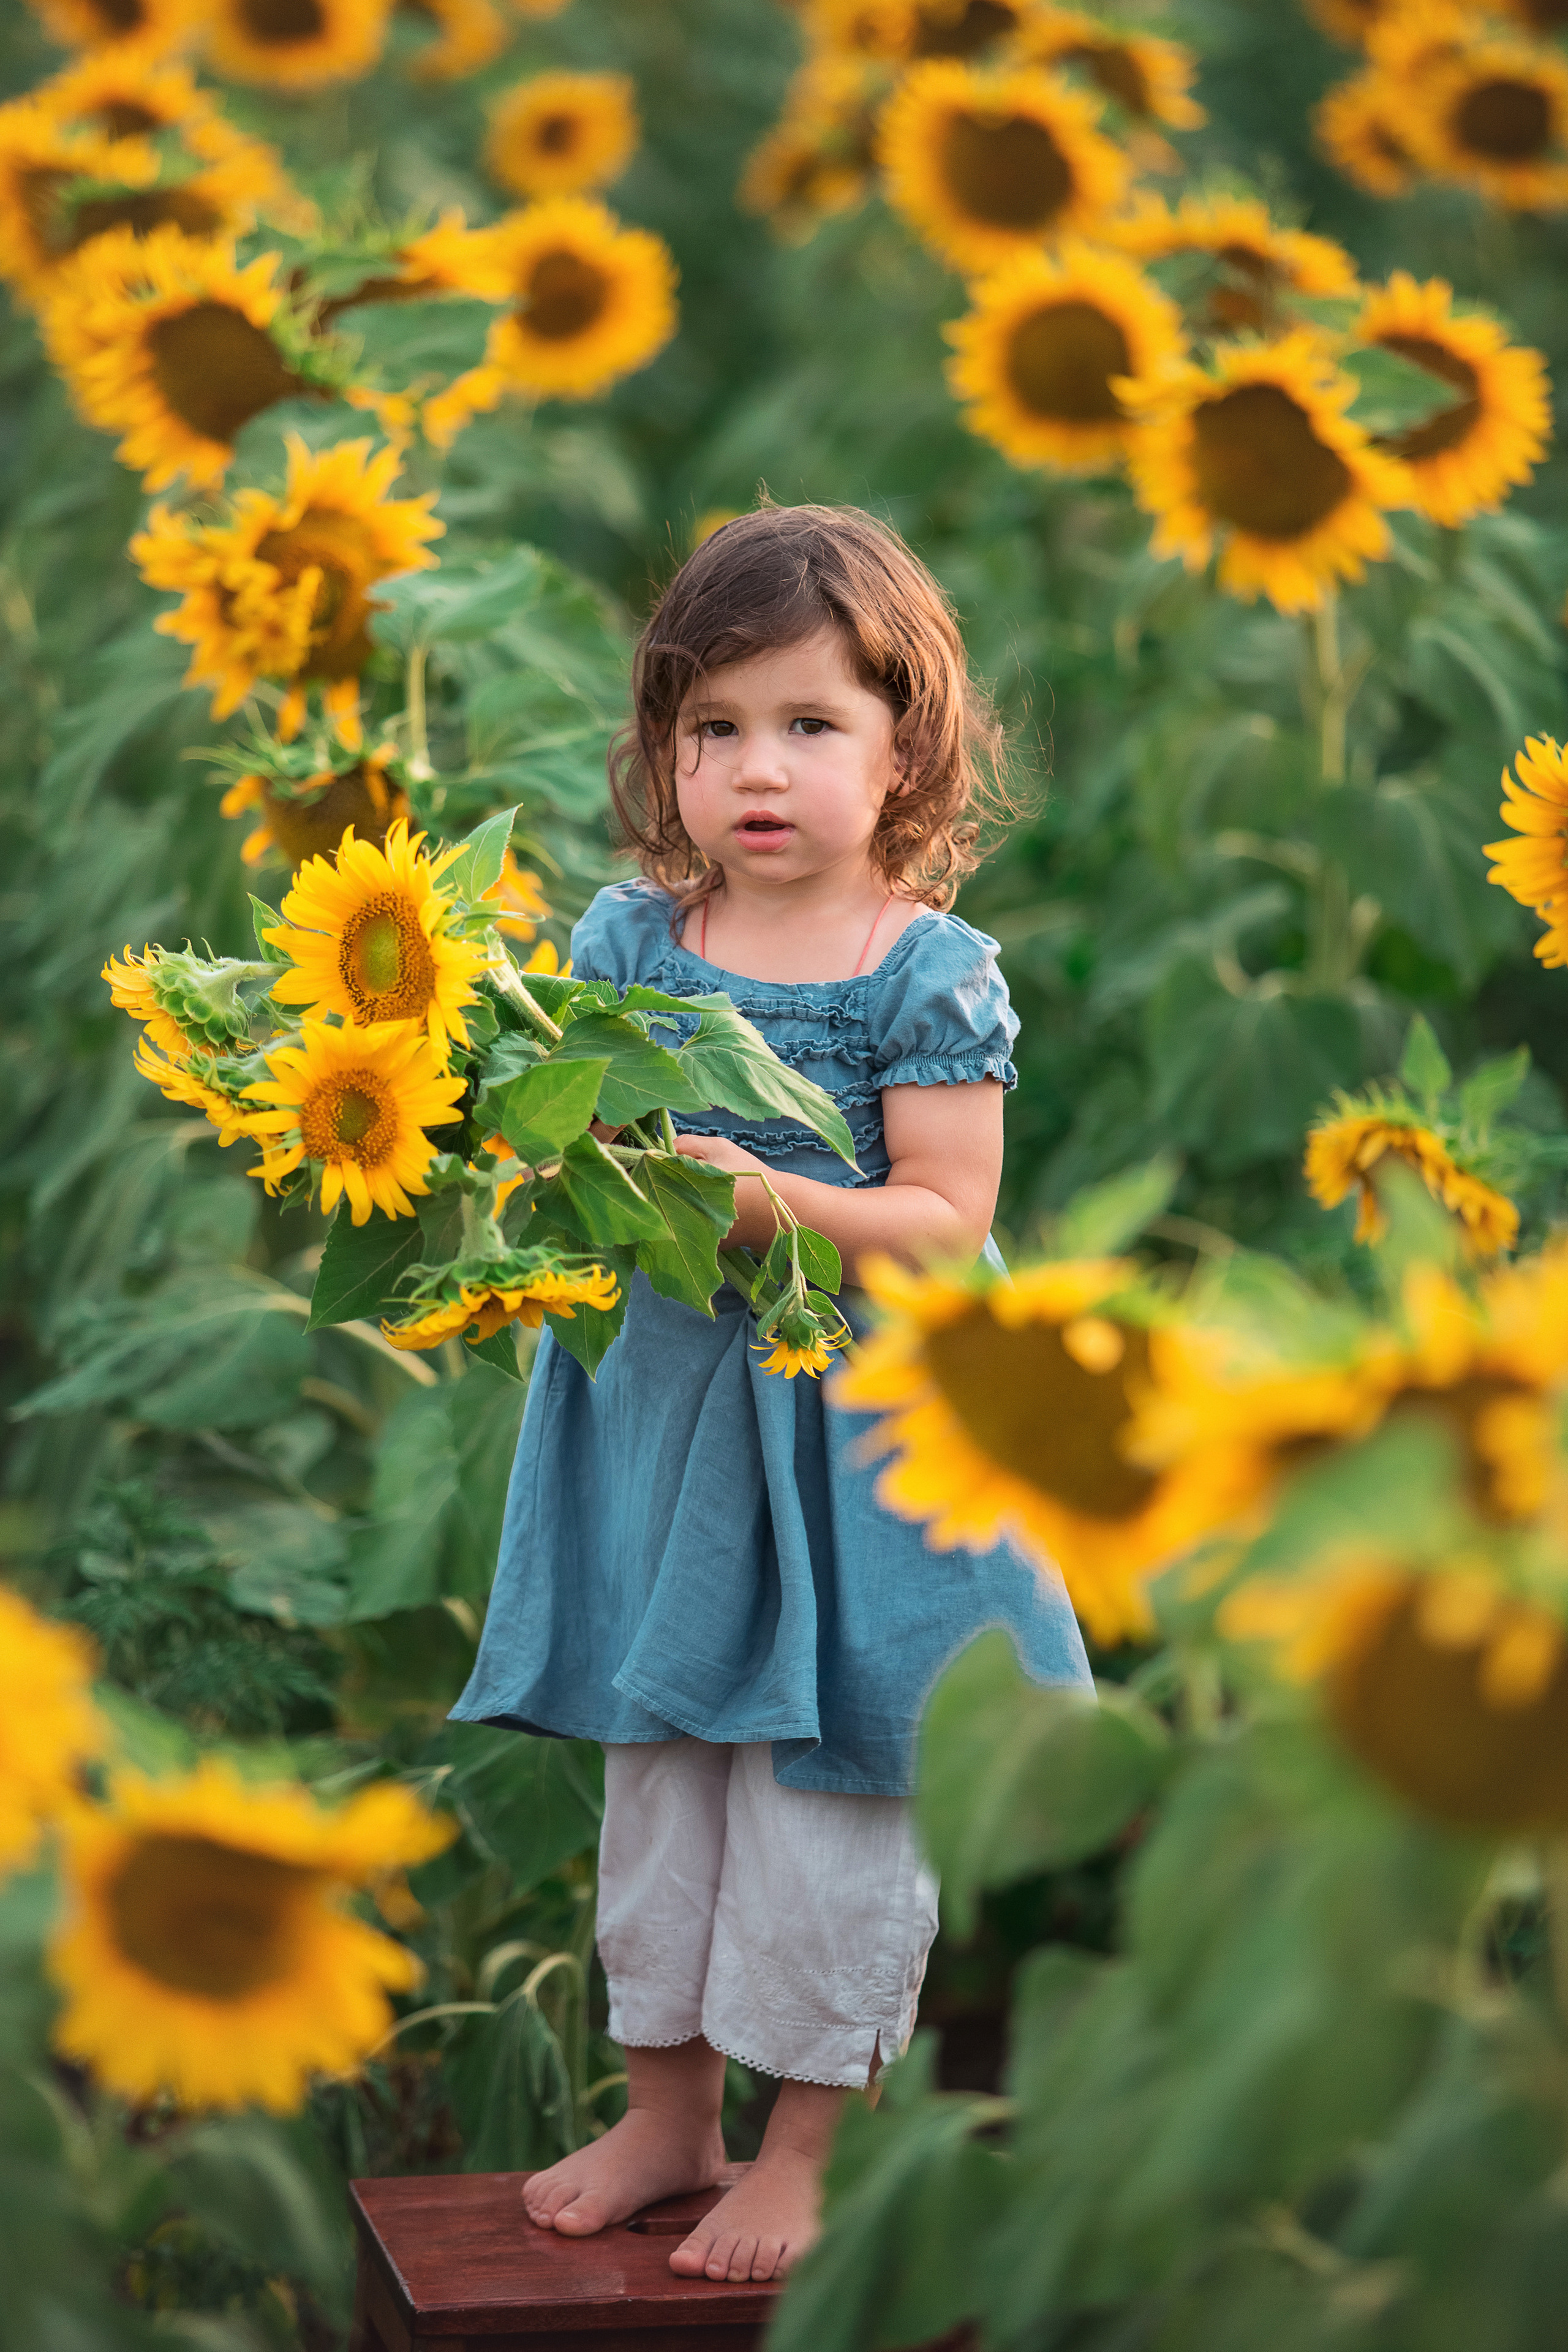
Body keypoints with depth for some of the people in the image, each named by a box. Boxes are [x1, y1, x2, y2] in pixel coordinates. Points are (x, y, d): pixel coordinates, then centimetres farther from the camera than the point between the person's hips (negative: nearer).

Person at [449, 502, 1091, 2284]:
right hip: (660, 1403, 4)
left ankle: (807, 2146, 17)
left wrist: (765, 1202, -28)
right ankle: (665, 2112, 29)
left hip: (857, 1427, -4)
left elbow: (945, 1220, -14)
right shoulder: (628, 940, 2)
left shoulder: (929, 971, -10)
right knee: (657, 1767, 14)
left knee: (824, 1785, 2)